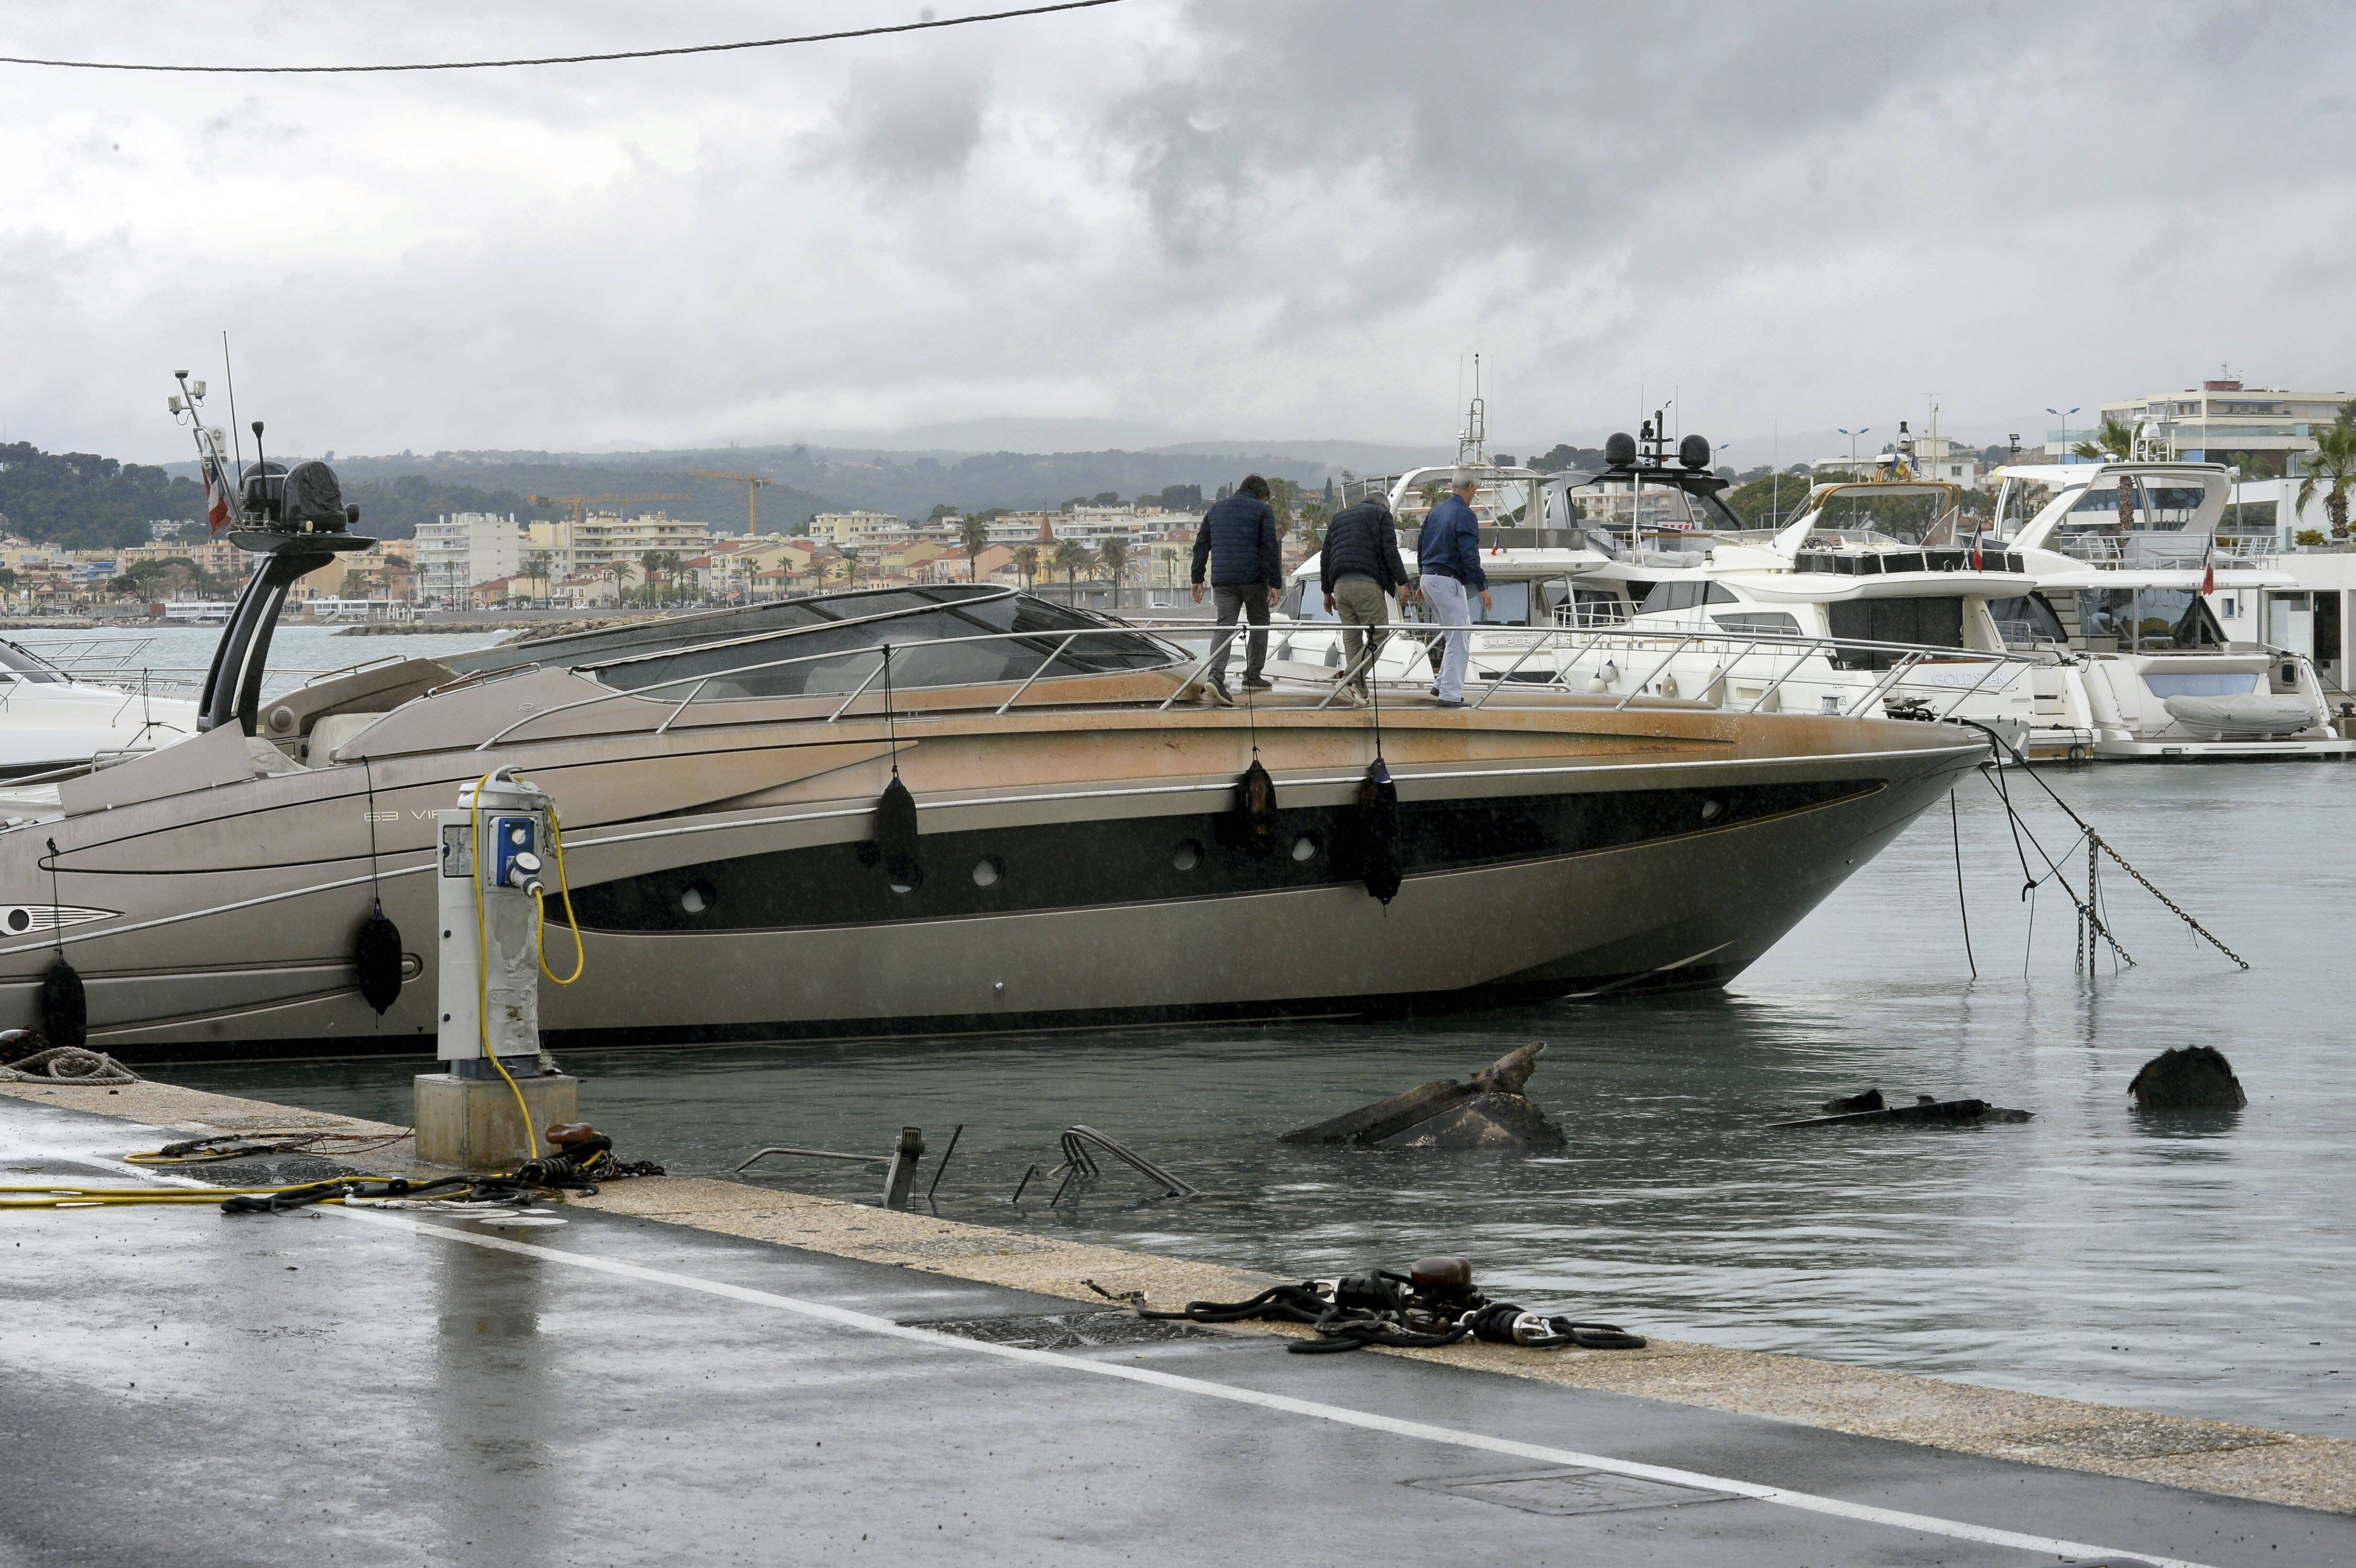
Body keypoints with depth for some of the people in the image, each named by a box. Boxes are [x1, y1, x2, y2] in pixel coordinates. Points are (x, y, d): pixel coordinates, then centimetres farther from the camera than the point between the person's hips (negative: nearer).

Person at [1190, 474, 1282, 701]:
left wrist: (1197, 580, 17)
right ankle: (1253, 676, 16)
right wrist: (1274, 584, -6)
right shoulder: (1263, 510, 2)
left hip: (1222, 580, 3)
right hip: (1254, 578, -3)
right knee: (1259, 624, 15)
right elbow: (1270, 548, -6)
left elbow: (1201, 546, 15)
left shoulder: (1216, 509, 16)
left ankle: (1216, 676, -22)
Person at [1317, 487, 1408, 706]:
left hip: (1340, 585, 6)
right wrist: (1402, 582, -4)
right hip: (1367, 583, -6)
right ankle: (1350, 680, -19)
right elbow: (1390, 551, -4)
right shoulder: (1381, 515, 9)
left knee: (1352, 639, 8)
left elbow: (1326, 556, 23)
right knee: (1378, 635, -3)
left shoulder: (1339, 517, 26)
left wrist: (1327, 591, 26)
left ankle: (1360, 692, 3)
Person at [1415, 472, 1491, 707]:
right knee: (1459, 640, -5)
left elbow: (1421, 547, 21)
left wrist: (1424, 582, 29)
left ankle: (1443, 685, 16)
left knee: (1458, 635, 18)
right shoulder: (1465, 515, -12)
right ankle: (1450, 694, -9)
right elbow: (1469, 556, -18)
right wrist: (1482, 587, -13)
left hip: (1429, 580, 9)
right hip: (1448, 582, -9)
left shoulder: (1435, 512, 14)